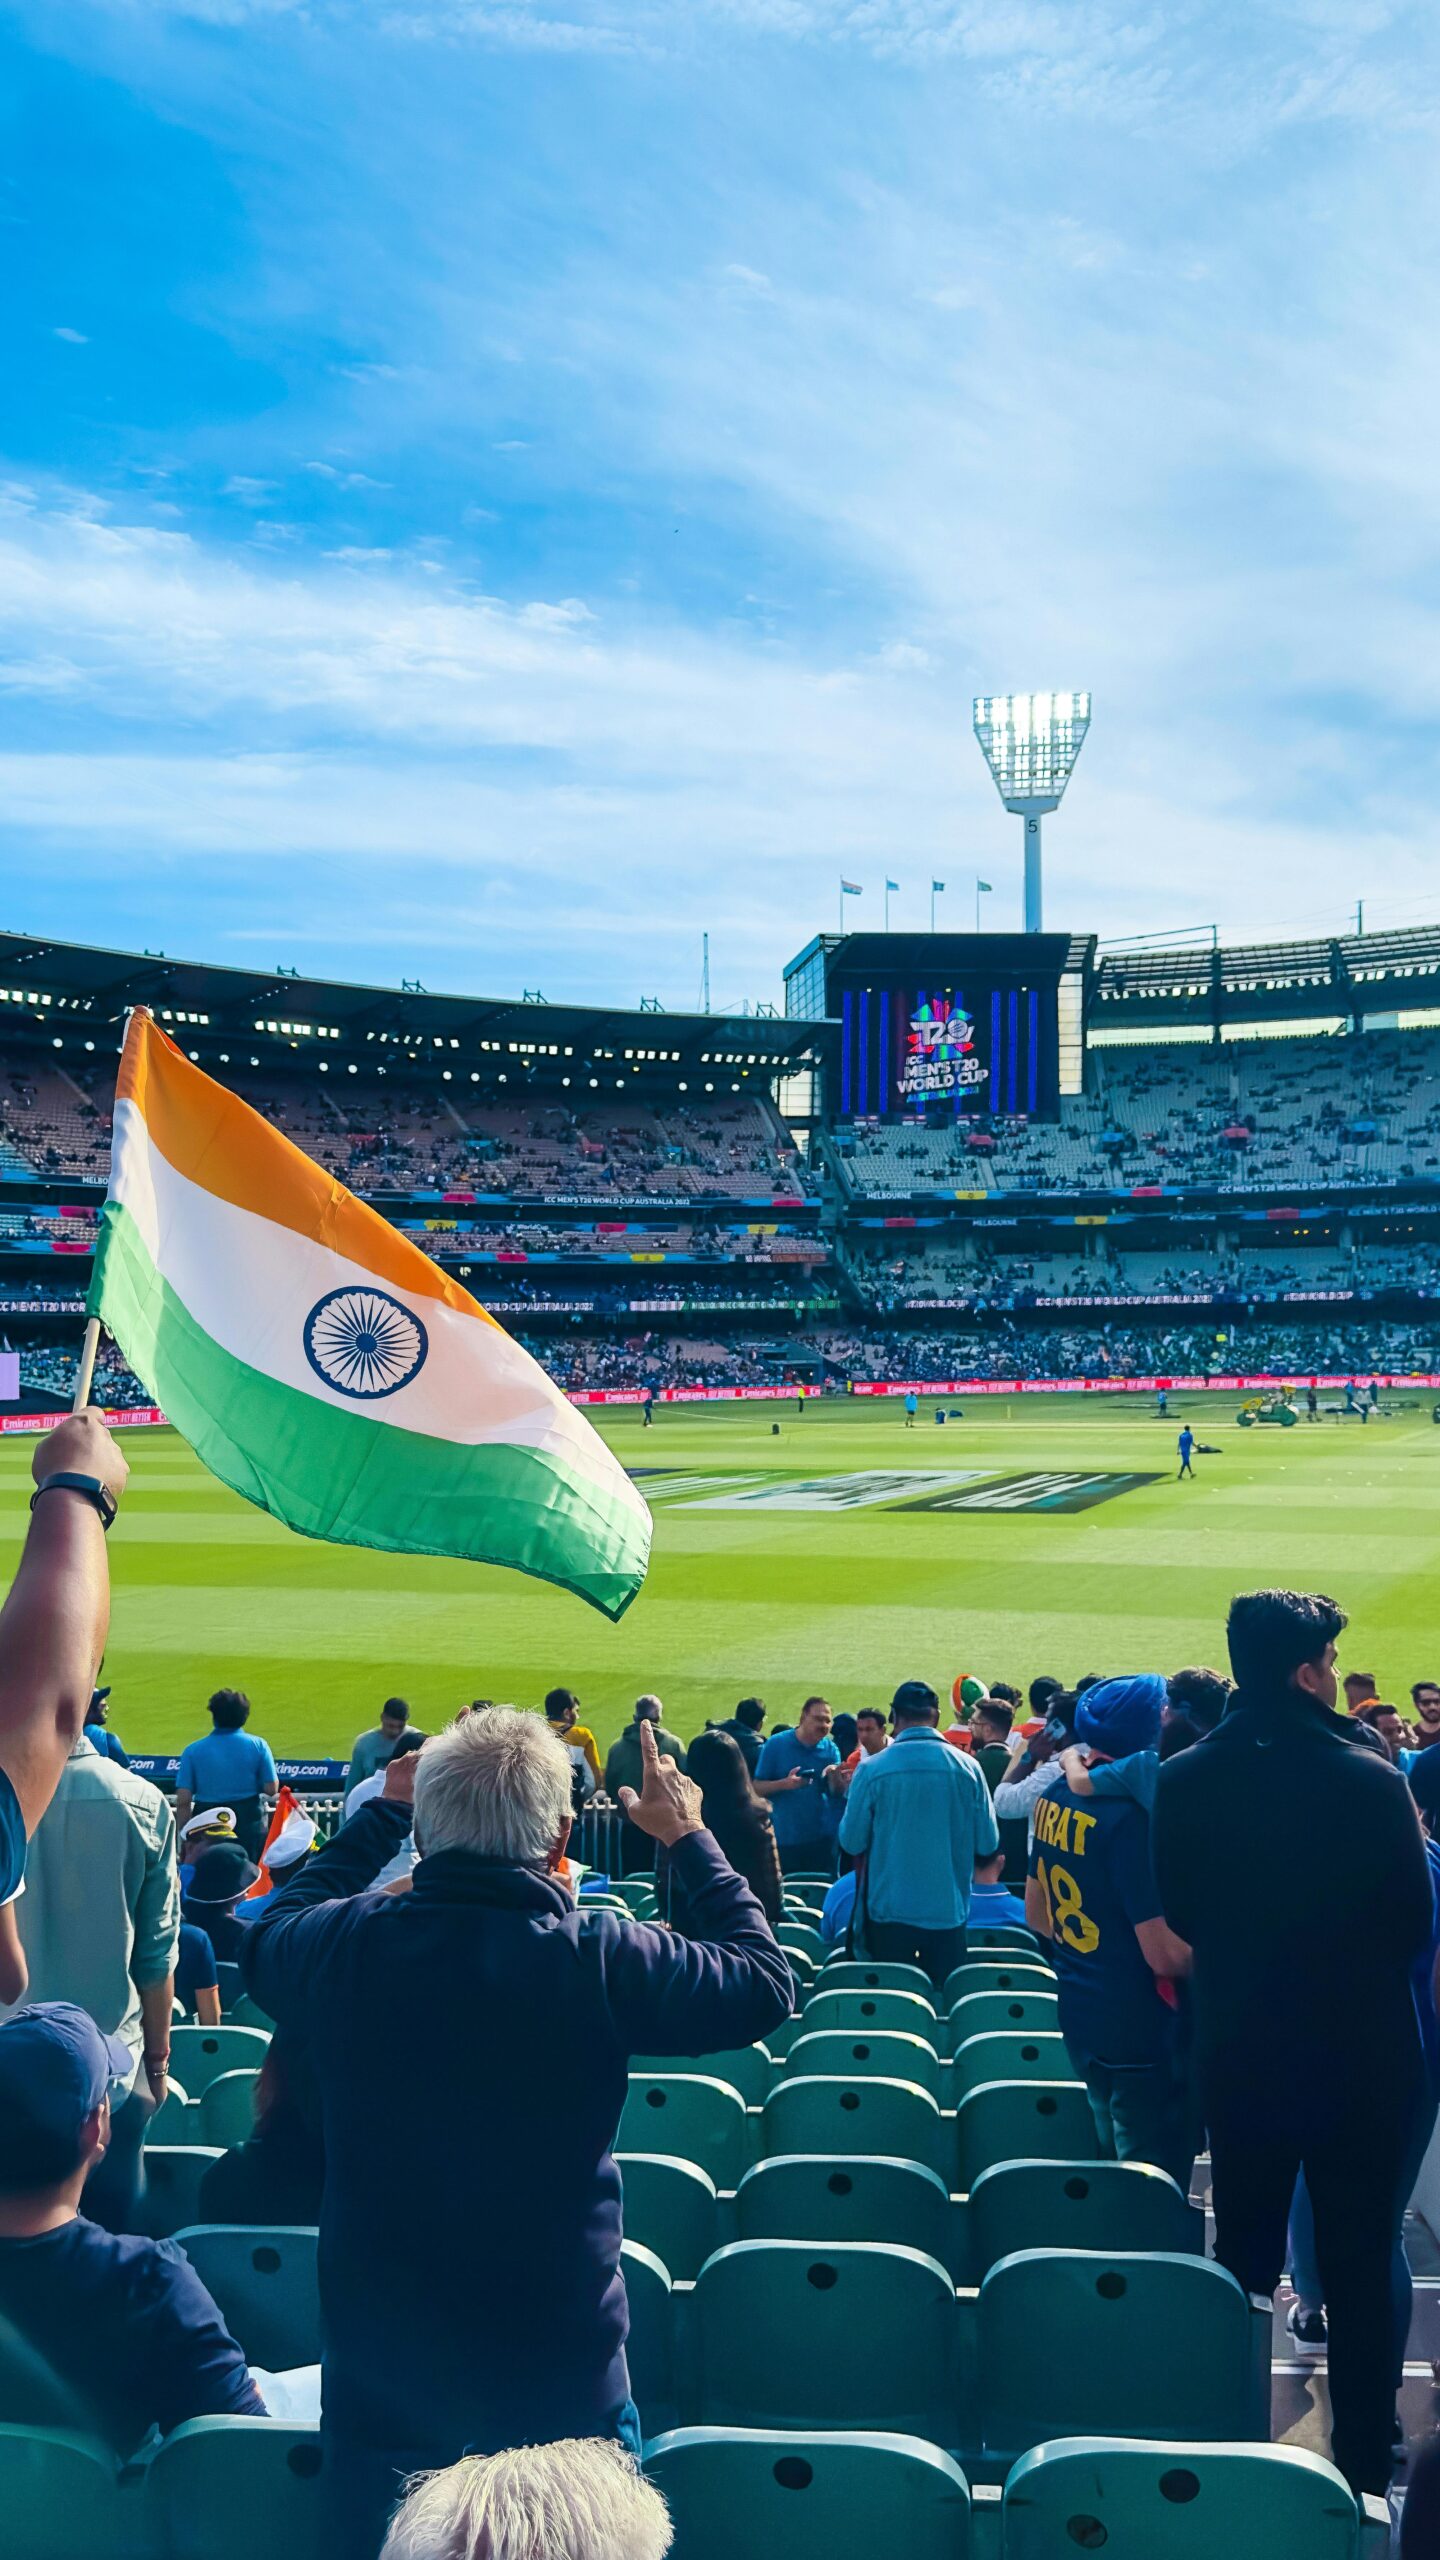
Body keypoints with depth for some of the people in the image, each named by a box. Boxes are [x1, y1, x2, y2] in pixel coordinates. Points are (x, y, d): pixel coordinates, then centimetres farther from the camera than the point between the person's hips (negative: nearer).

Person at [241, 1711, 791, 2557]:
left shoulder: (344, 1945, -13)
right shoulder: (600, 1960, -21)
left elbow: (267, 1935, 12)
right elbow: (766, 1982, -4)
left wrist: (382, 1815, 17)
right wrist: (688, 1836, 6)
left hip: (377, 2384, 3)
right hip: (561, 2389, -2)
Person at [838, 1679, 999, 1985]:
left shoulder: (871, 1769, -11)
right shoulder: (967, 1767, -7)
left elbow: (851, 1844, -5)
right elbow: (988, 1845, -1)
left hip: (889, 1911, -1)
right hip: (949, 1911, 1)